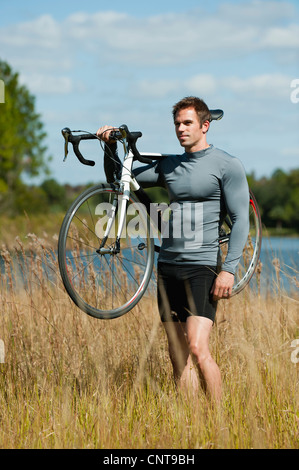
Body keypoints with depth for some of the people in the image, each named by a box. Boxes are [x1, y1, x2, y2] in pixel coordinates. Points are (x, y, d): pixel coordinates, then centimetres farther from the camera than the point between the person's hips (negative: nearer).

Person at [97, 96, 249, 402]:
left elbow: (240, 220, -7)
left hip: (202, 267, -6)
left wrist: (229, 269, -16)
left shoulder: (227, 166, -2)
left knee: (198, 349, -19)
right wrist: (111, 147, 3)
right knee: (177, 355, 6)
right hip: (168, 266, 6)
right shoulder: (169, 166, 15)